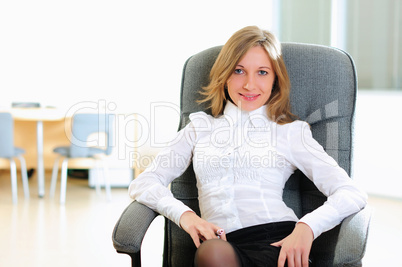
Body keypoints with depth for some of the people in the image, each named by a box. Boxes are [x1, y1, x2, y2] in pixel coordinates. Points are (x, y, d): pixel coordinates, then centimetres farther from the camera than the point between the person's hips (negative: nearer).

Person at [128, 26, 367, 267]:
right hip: (222, 244, 2)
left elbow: (353, 195, 9)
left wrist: (307, 227, -12)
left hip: (278, 242, -2)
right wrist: (184, 214, -4)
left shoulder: (290, 131, 19)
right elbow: (142, 184, 17)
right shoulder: (200, 128, 25)